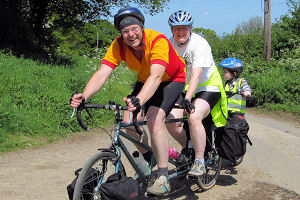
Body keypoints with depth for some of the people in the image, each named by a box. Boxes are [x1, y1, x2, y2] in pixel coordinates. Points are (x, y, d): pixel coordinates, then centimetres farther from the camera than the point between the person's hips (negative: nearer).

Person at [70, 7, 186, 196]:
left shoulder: (158, 40, -34)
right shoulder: (118, 46, -20)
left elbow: (156, 76, -48)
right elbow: (102, 73, -30)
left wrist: (139, 100, -65)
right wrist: (84, 96, -48)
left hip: (172, 80, -5)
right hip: (145, 81, 5)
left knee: (154, 120, -27)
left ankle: (163, 178, -18)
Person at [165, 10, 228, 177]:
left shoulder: (199, 43, -22)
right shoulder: (170, 44, -6)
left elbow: (196, 74, -33)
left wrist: (187, 99, -45)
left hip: (208, 87, -5)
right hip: (185, 88, 5)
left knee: (194, 118, -30)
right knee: (171, 120, -14)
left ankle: (200, 161, -14)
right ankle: (187, 148, 16)